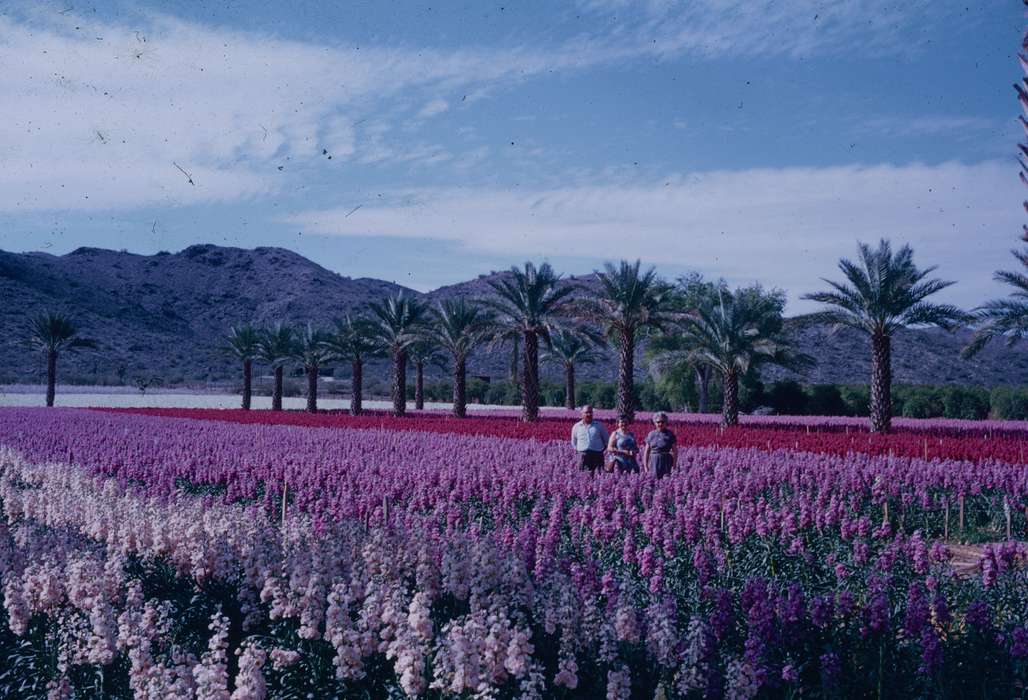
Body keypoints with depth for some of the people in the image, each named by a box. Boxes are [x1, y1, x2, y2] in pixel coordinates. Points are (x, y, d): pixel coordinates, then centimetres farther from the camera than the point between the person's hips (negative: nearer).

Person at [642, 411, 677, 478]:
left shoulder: (670, 434, 2)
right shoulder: (651, 434, 9)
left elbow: (675, 451, 1)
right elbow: (646, 452, 12)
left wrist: (674, 466, -5)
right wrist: (646, 466, 8)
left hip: (666, 462, -2)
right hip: (654, 462, 2)